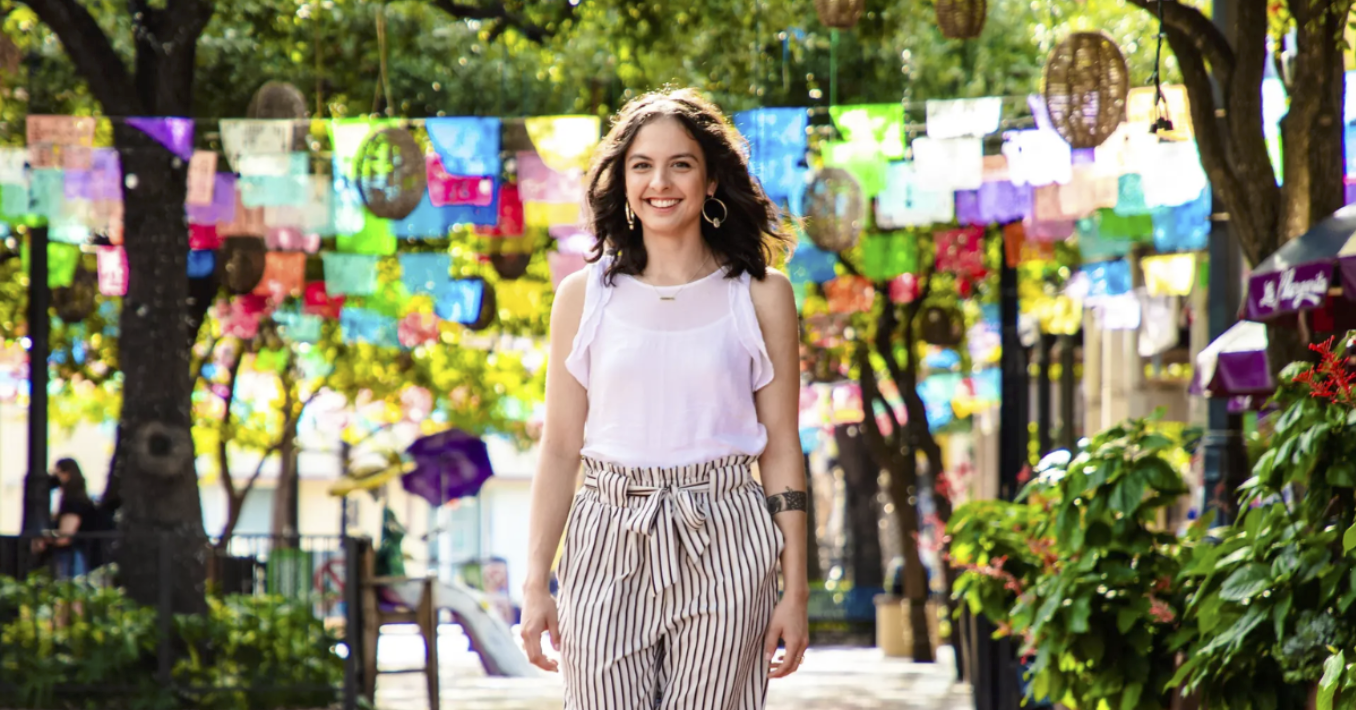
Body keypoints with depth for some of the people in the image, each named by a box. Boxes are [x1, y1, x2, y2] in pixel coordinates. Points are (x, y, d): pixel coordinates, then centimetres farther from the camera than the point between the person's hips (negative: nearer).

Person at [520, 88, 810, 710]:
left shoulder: (760, 296, 5)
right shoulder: (585, 296, 7)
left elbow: (780, 451, 5)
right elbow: (560, 448, 7)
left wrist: (795, 590, 1)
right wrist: (535, 583, 3)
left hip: (721, 547, -1)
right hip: (609, 545, 1)